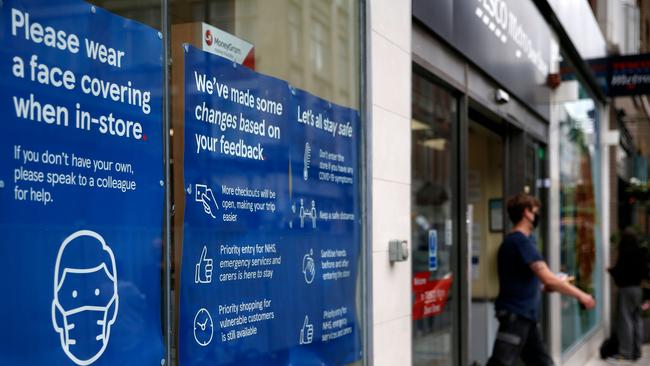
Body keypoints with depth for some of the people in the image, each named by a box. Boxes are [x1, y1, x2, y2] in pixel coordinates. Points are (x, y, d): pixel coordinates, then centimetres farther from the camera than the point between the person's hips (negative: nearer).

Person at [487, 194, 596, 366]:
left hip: (525, 316, 10)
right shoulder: (520, 241, -15)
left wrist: (553, 285, 12)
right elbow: (547, 278, -20)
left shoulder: (514, 241, 15)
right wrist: (580, 295, -11)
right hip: (515, 315, -10)